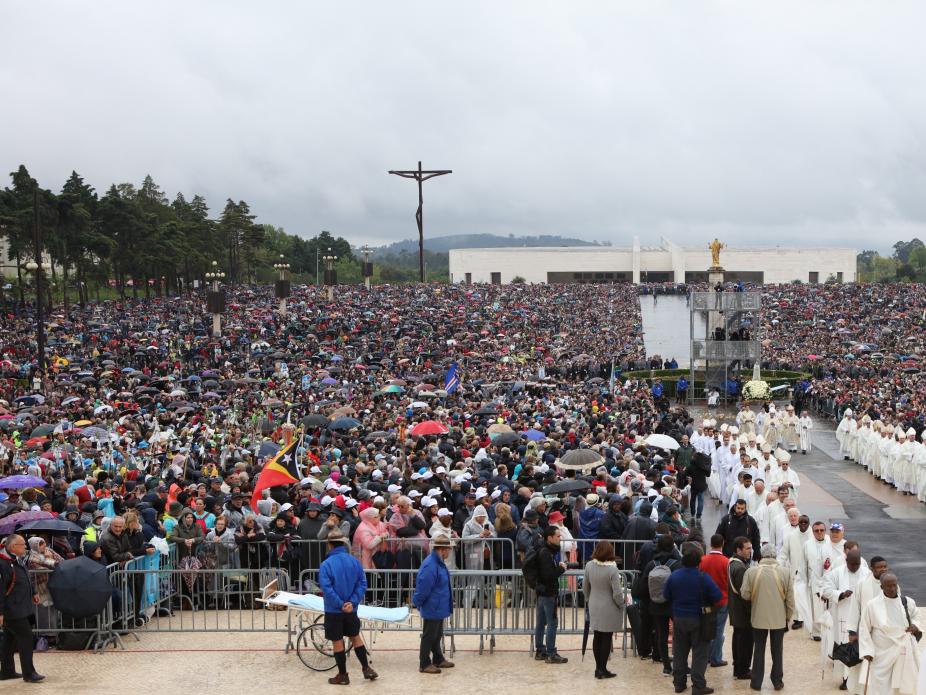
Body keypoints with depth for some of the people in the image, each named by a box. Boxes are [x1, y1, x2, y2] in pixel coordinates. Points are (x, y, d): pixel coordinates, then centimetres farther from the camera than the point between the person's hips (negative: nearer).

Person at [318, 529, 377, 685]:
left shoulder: (326, 564, -15)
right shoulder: (354, 561, -1)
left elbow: (327, 589, -22)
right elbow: (362, 583, -4)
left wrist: (340, 605, -17)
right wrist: (353, 602, -11)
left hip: (334, 611, -4)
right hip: (351, 609, 4)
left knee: (337, 642, 7)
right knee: (355, 637, 20)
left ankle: (343, 676, 14)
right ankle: (366, 669, 23)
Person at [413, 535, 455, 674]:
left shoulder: (439, 563, 6)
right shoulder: (430, 566, -27)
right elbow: (423, 587, -25)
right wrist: (418, 603, -15)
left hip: (439, 609, 10)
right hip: (432, 609, -10)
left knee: (437, 635, 21)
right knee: (429, 636, 1)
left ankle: (438, 659, 34)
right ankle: (424, 664, 10)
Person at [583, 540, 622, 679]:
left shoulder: (589, 566, -5)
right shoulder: (612, 569, -21)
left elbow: (585, 587, 7)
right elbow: (617, 593, -18)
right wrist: (621, 604, 0)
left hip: (594, 607, 5)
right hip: (609, 609, -5)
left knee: (597, 637, 14)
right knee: (607, 638, 4)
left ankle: (599, 668, 21)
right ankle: (603, 669, 8)